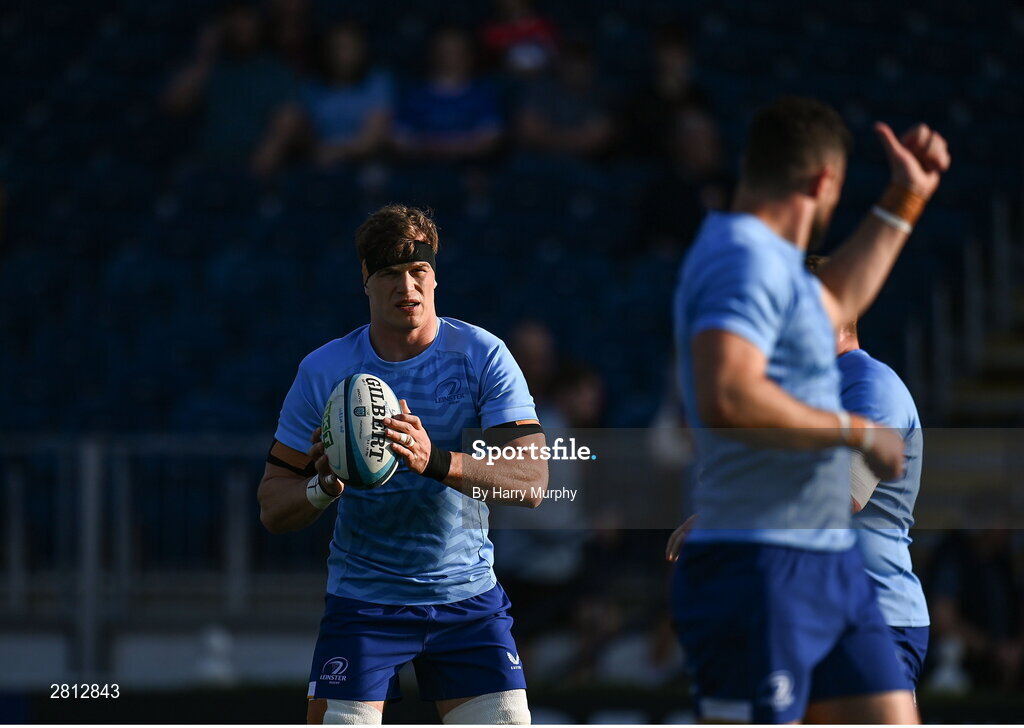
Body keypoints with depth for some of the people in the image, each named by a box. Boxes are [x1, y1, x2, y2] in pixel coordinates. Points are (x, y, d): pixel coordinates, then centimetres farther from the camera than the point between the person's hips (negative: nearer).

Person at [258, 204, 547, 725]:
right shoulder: (322, 371, -4)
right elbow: (272, 508, -1)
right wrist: (323, 487, -24)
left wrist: (436, 461, -33)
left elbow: (531, 482, -16)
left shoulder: (483, 355, -6)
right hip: (362, 599, 0)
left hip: (468, 597, 0)